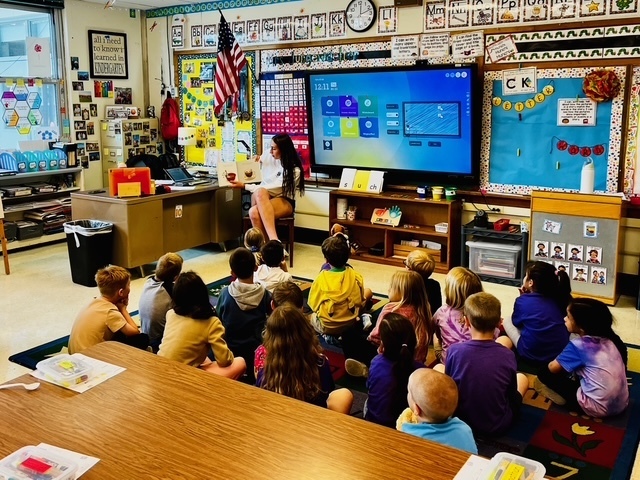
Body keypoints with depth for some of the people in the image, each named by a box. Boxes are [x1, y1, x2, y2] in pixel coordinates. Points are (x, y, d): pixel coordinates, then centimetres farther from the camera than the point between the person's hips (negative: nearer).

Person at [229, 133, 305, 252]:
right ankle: (274, 241, -45)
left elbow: (272, 188, -16)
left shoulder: (294, 170, -10)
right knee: (260, 192, -37)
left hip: (283, 201, -4)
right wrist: (255, 163, 4)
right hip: (263, 197, 4)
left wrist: (244, 186, -14)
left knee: (255, 212, -37)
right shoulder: (268, 157, 5)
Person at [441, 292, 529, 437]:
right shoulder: (508, 355, -18)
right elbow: (512, 394, -3)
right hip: (499, 426, 1)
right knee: (522, 378, 27)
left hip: (459, 421, -1)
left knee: (438, 368, 21)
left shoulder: (454, 350, -20)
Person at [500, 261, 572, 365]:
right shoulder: (558, 298, 2)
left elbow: (516, 321, 12)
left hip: (532, 354, -4)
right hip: (561, 352, 5)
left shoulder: (523, 301, -7)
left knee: (507, 321, 18)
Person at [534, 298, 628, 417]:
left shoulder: (578, 345, -15)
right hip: (622, 404, 7)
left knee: (545, 374, 2)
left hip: (598, 408, -7)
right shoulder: (610, 339, 3)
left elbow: (552, 368, -4)